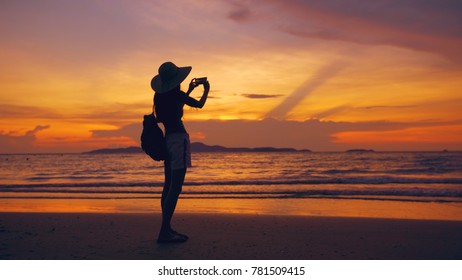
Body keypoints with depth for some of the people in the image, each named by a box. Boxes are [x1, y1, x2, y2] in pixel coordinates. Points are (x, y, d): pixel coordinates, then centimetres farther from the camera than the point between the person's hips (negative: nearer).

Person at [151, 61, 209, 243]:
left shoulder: (159, 96, 10)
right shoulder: (177, 95, -10)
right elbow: (199, 105, 4)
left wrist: (189, 91, 36)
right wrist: (206, 90, 23)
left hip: (167, 139, 8)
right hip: (179, 139, -8)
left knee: (169, 186, 11)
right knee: (175, 187, -9)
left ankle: (166, 228, 16)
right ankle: (164, 231, -12)